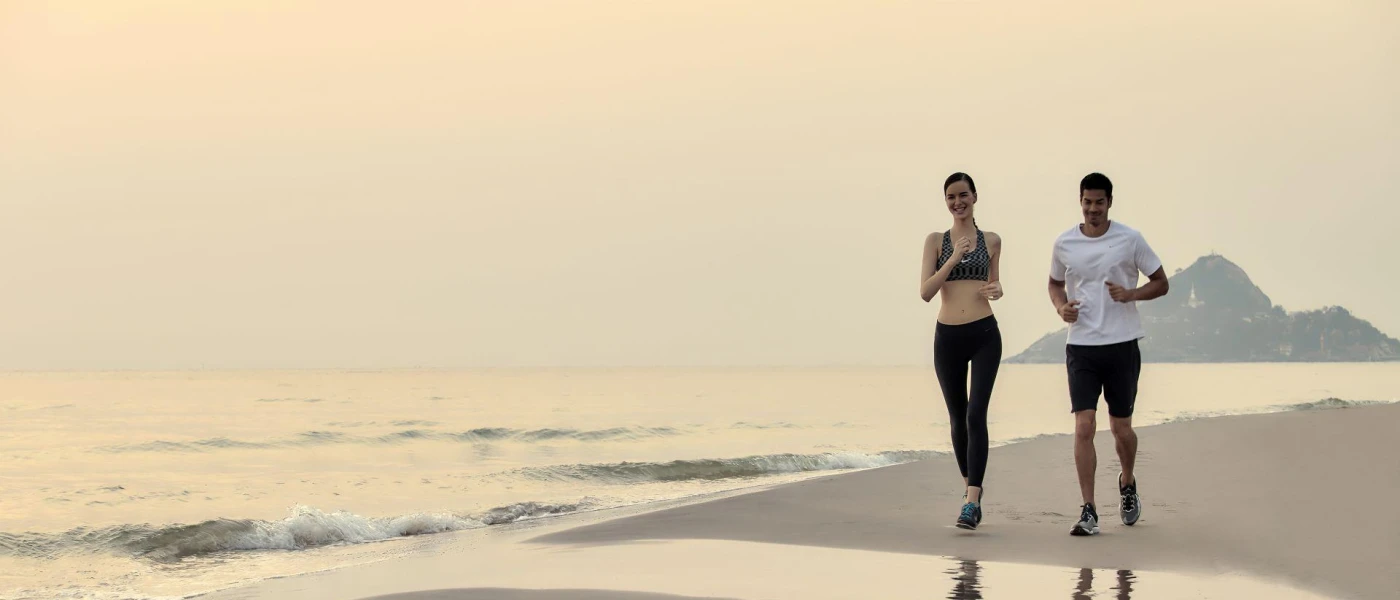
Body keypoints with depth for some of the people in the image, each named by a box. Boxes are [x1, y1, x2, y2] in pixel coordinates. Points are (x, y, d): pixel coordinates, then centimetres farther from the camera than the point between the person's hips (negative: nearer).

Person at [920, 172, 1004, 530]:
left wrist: (996, 290, -2)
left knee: (976, 414, -13)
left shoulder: (991, 241, 7)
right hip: (948, 337, 1)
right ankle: (970, 489, 31)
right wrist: (954, 258, -15)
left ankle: (971, 502, -16)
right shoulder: (936, 241, 4)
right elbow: (925, 292, -5)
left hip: (984, 335, -1)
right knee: (958, 418, 12)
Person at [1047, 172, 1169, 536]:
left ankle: (1128, 484, 39)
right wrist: (1061, 307, -2)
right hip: (1081, 346, 1)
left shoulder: (1130, 240, -1)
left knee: (1121, 428, 9)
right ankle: (1088, 512, -6)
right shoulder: (1064, 244, 4)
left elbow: (1161, 283, 5)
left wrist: (1131, 294, -14)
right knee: (1083, 428, -10)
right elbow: (1055, 283, 20)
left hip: (1122, 345, -1)